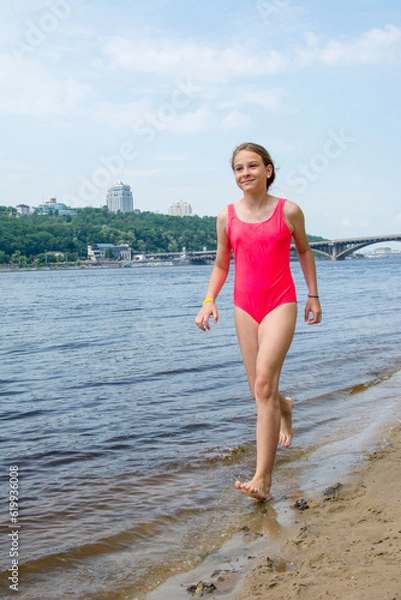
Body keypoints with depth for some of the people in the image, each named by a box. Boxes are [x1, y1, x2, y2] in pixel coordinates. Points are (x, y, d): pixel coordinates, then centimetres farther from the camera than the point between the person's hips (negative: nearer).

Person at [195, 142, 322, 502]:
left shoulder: (289, 211, -1)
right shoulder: (227, 217, 4)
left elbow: (304, 250, 13)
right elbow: (221, 264, 12)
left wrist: (313, 295, 14)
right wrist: (209, 301, -3)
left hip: (281, 303, -3)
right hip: (244, 306, 4)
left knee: (264, 382, -19)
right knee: (260, 391, 9)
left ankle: (263, 480, -17)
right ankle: (285, 408, 49)